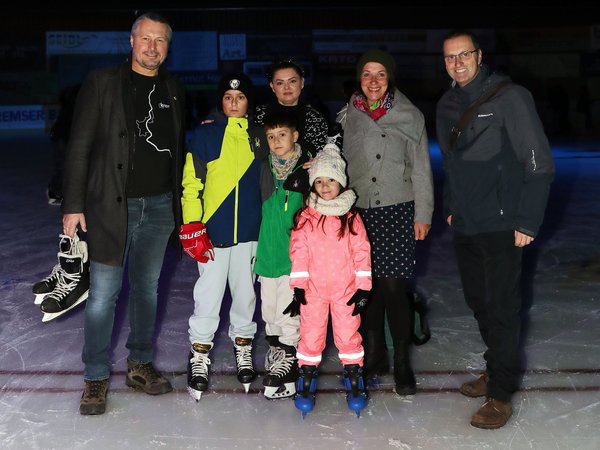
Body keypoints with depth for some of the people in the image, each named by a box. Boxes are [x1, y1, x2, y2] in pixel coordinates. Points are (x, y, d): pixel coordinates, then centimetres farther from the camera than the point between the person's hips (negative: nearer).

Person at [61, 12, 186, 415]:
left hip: (159, 205, 4)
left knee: (147, 289, 14)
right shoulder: (102, 83, -3)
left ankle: (140, 365, 29)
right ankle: (96, 378, 14)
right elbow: (80, 147, -6)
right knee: (103, 294, 0)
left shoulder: (174, 91, 10)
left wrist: (181, 202, 10)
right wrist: (73, 205, -10)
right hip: (113, 204, -4)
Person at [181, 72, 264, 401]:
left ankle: (243, 347, 29)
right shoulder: (205, 134, -2)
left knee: (245, 291, 11)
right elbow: (191, 182, -3)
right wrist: (192, 226, -10)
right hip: (214, 230, -3)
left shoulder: (257, 136, 9)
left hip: (249, 230, 3)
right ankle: (200, 355, 14)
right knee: (209, 293, -1)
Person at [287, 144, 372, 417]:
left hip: (345, 288, 0)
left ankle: (354, 382, 20)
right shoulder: (304, 218, 0)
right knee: (310, 336, 6)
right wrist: (298, 288, -8)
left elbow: (361, 252, 0)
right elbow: (298, 253, -2)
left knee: (348, 335, 5)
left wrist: (363, 287, -4)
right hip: (313, 289, 0)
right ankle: (306, 383, 20)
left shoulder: (351, 218, 1)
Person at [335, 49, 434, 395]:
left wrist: (423, 214, 0)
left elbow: (421, 168, 3)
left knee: (392, 287, -7)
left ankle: (403, 363, 8)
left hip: (397, 211, -2)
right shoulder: (347, 117, 8)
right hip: (358, 211, 3)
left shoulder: (409, 115, 2)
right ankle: (375, 356, 23)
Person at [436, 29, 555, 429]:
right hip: (465, 226, 7)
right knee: (478, 301, 14)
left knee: (502, 307, -2)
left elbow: (539, 163, -13)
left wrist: (527, 221, -15)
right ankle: (497, 369, 30)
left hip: (502, 226, -7)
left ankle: (500, 394, 7)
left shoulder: (510, 96, -10)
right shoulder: (447, 106, 11)